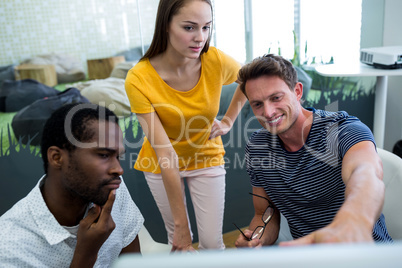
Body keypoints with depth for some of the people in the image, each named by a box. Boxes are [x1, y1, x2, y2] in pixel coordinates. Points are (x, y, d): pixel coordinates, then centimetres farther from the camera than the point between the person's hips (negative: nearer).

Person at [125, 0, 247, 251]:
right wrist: (181, 223, -23)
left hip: (206, 157, 1)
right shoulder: (139, 79, -27)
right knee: (178, 239, 12)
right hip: (161, 163, -1)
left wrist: (228, 120, -4)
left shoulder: (217, 61, -22)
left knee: (212, 242, 2)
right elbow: (165, 155, -28)